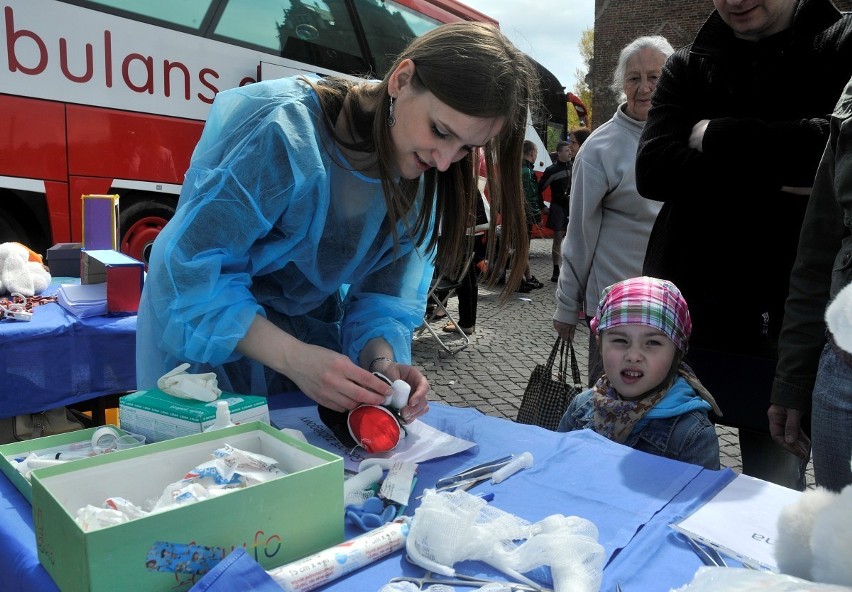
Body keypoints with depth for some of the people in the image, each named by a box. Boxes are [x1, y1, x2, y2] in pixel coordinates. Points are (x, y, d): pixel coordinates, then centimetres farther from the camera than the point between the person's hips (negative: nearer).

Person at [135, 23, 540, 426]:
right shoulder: (282, 132, -32)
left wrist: (382, 361, -29)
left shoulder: (424, 175, -12)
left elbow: (384, 292, -10)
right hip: (206, 337, -4)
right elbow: (190, 272, -31)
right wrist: (294, 358, -40)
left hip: (313, 328, 5)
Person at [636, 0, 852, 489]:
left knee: (776, 490, 7)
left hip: (790, 314, -2)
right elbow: (653, 171, -6)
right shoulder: (688, 67, 11)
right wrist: (776, 176, -11)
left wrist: (718, 137, -11)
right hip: (690, 305, 2)